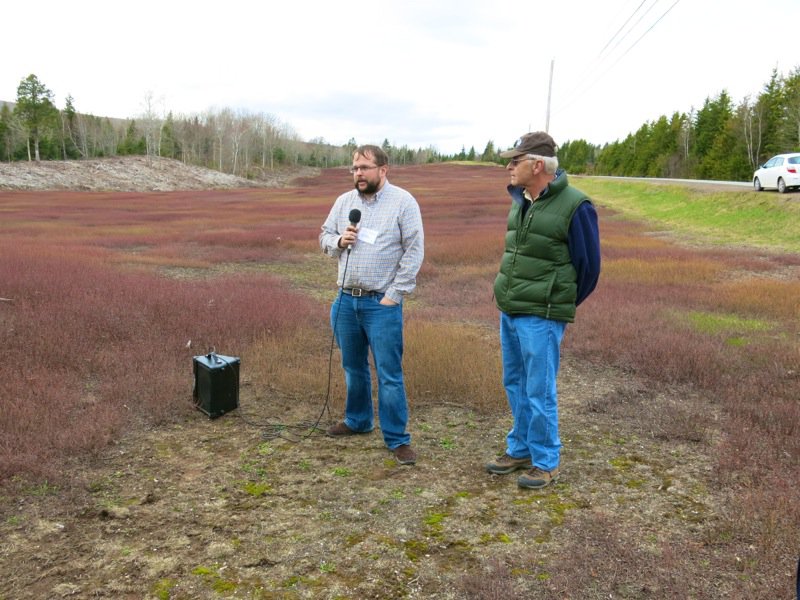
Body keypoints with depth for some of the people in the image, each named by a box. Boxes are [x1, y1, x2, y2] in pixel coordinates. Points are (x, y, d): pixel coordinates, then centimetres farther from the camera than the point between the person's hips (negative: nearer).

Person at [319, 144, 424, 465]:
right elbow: (324, 236, 17)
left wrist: (394, 295, -13)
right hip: (346, 301, 6)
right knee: (353, 367, 19)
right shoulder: (344, 201, 8)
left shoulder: (403, 201, -7)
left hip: (382, 304, -5)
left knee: (389, 374, -2)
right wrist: (339, 241, -8)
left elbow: (414, 251, -9)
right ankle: (357, 420, 37)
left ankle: (397, 438, 9)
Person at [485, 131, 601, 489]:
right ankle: (520, 450, 32)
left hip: (540, 318, -8)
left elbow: (588, 266, -7)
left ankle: (545, 462, 18)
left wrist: (558, 307, 3)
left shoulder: (574, 206, -15)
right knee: (515, 385, 17)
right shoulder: (520, 200, 8)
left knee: (539, 391, 1)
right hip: (509, 312, 8)